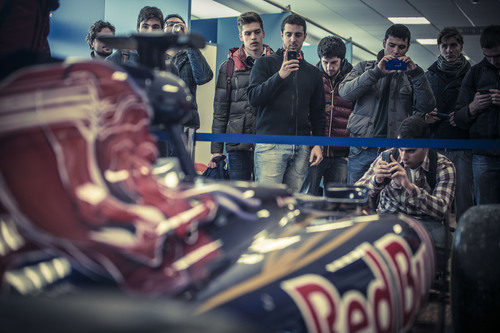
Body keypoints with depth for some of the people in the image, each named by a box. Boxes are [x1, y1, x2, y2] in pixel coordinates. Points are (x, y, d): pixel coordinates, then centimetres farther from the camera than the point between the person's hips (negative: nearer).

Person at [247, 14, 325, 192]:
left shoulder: (313, 72, 20)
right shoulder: (265, 63, 9)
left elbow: (317, 112, 21)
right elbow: (253, 98, -4)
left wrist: (317, 144, 8)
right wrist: (280, 76, -16)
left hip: (301, 148, 4)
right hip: (270, 143, -3)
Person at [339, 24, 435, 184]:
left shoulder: (411, 76, 15)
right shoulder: (364, 67, 13)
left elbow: (427, 107, 0)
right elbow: (344, 92, -5)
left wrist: (416, 73, -9)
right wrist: (376, 72, -14)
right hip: (362, 150, 0)